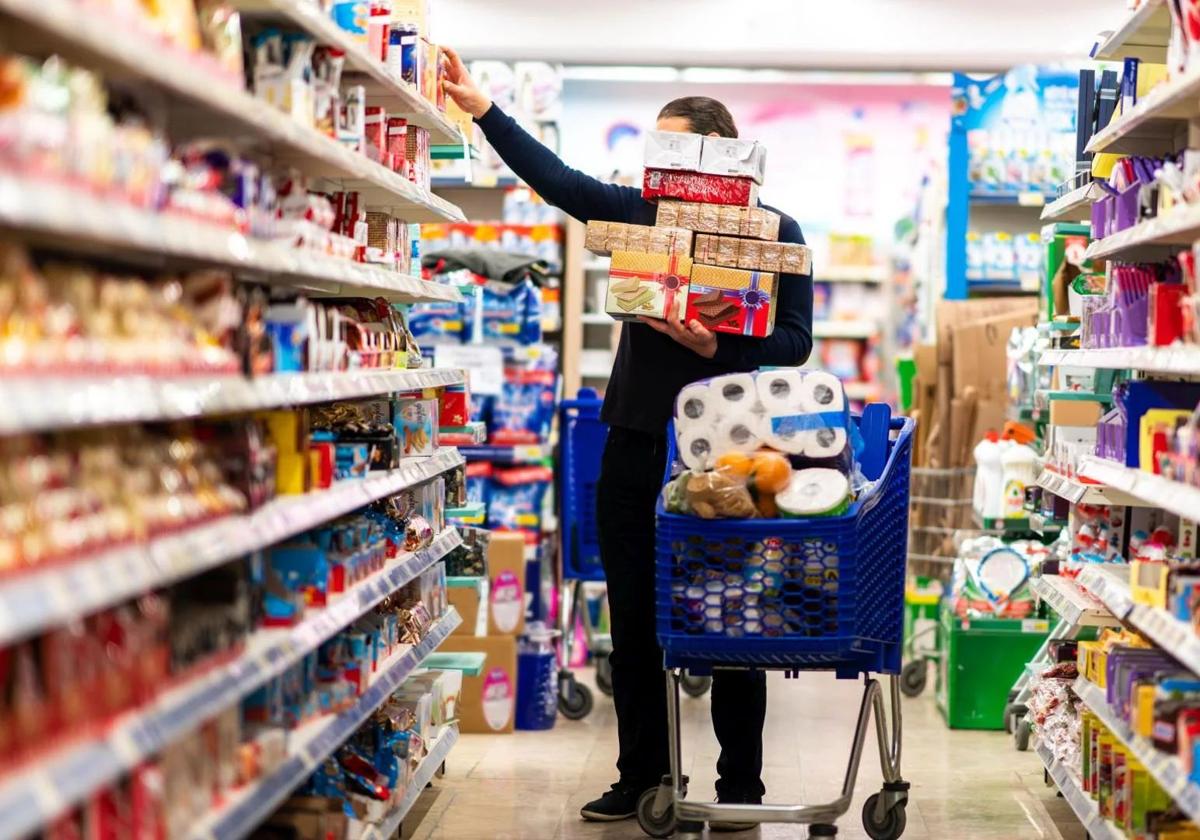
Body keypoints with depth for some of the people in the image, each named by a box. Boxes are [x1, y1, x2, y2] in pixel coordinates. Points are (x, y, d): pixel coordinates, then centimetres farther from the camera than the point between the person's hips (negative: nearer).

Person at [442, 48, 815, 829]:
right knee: (634, 618, 9)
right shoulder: (642, 211, 9)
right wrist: (484, 109, -3)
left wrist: (720, 347, -21)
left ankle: (741, 782, 15)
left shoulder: (775, 231, -1)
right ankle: (642, 774, 21)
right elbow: (557, 179, 2)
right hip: (637, 443, 4)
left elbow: (795, 340, -6)